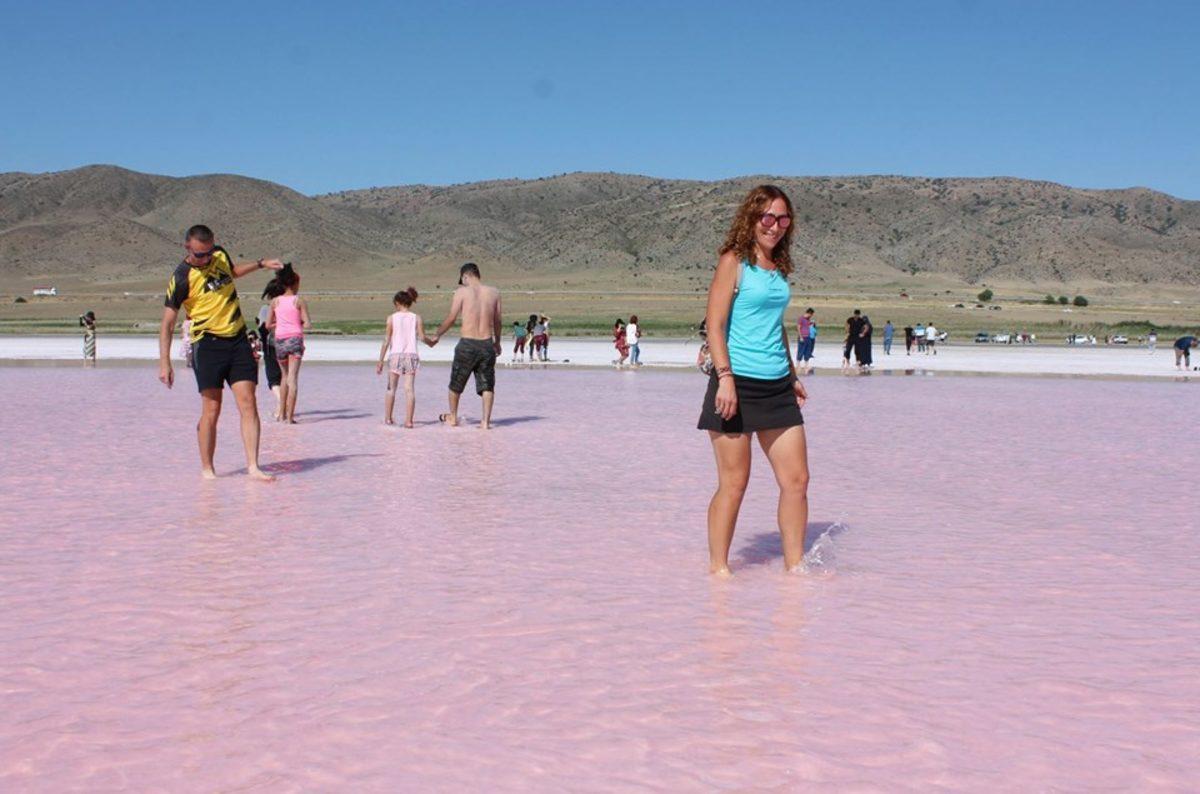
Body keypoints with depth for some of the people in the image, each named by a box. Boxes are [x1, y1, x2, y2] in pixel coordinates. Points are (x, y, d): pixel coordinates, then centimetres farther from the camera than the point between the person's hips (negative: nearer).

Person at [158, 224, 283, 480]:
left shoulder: (220, 254, 6)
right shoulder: (181, 279, -10)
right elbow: (167, 324, -8)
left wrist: (261, 264, 29)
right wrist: (164, 363, -13)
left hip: (238, 339, 5)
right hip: (208, 343, -5)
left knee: (248, 404, -5)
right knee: (211, 410, -5)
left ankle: (253, 466, -6)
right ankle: (207, 469, 9)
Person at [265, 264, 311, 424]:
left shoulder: (275, 301, 5)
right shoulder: (299, 301, -3)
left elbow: (268, 325, 6)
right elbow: (307, 324, -7)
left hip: (280, 339, 3)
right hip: (295, 338, -3)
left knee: (285, 375, 19)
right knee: (293, 377, -5)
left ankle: (282, 413, 19)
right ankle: (290, 416, -11)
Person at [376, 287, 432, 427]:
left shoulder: (392, 318, 1)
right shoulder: (416, 318, 3)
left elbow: (386, 341, -1)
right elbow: (422, 337, -4)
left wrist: (380, 361, 2)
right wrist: (431, 342, 18)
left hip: (395, 355, -1)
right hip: (411, 355, 1)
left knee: (391, 388, 12)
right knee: (409, 388, -1)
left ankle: (388, 418, 18)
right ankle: (408, 420, -6)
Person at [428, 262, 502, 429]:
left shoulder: (462, 292, -4)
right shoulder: (494, 292, 5)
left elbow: (451, 319, -3)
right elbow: (497, 321, 11)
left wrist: (436, 336, 10)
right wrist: (497, 342, 25)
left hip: (467, 344, -2)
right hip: (487, 344, 2)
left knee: (456, 383, 16)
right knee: (487, 385, 7)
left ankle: (453, 417, 29)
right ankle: (486, 421, -1)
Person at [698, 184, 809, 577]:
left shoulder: (778, 267, 16)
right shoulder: (734, 262, -5)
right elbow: (715, 325, -11)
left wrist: (793, 375, 24)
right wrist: (725, 377, -20)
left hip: (777, 386, 7)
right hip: (738, 383, -7)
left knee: (796, 479, 5)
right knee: (734, 483, -1)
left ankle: (794, 563, 16)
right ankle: (718, 566, 12)